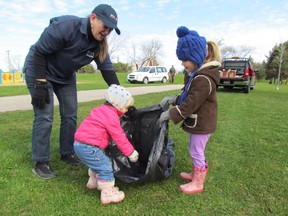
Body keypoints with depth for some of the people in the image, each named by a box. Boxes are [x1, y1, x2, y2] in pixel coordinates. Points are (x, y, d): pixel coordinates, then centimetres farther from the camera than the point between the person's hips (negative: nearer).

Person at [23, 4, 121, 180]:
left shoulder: (99, 43, -11)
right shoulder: (66, 25, -30)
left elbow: (107, 69, -10)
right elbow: (39, 52, -25)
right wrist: (40, 84, -26)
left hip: (66, 77, 7)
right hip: (39, 70, -6)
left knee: (70, 116, 4)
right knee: (44, 117, -10)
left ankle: (67, 153, 21)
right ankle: (40, 163, 3)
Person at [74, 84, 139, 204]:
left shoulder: (103, 110, 13)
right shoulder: (111, 116, -17)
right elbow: (119, 137, -13)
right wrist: (131, 152, -3)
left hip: (80, 143, 10)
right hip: (88, 147, -10)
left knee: (98, 162, 28)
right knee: (105, 167, -3)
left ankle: (93, 181, 46)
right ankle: (107, 193, 4)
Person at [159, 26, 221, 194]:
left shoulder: (204, 79, -26)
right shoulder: (199, 74, 7)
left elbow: (190, 104, -26)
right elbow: (189, 97, 16)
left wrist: (170, 114, -19)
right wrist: (174, 99, 5)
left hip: (201, 124, -10)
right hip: (200, 122, 10)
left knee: (197, 152, 4)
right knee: (196, 150, 23)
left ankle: (198, 184, 21)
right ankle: (195, 173, 42)